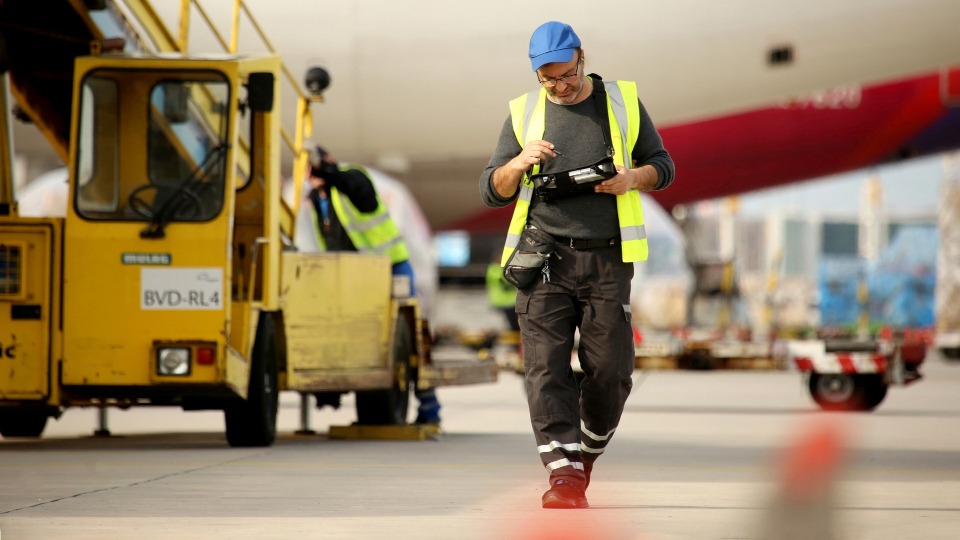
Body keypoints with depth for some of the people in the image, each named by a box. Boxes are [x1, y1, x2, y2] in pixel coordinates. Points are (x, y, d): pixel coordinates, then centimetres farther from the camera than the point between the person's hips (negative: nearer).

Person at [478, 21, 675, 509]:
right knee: (545, 364, -13)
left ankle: (588, 450, 21)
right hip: (545, 257, 0)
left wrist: (632, 178, -5)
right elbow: (491, 193, 13)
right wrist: (518, 164, -9)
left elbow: (663, 167, 17)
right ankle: (564, 473, -18)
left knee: (610, 368, -4)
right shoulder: (523, 113, 13)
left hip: (607, 259, 0)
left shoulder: (623, 101, 12)